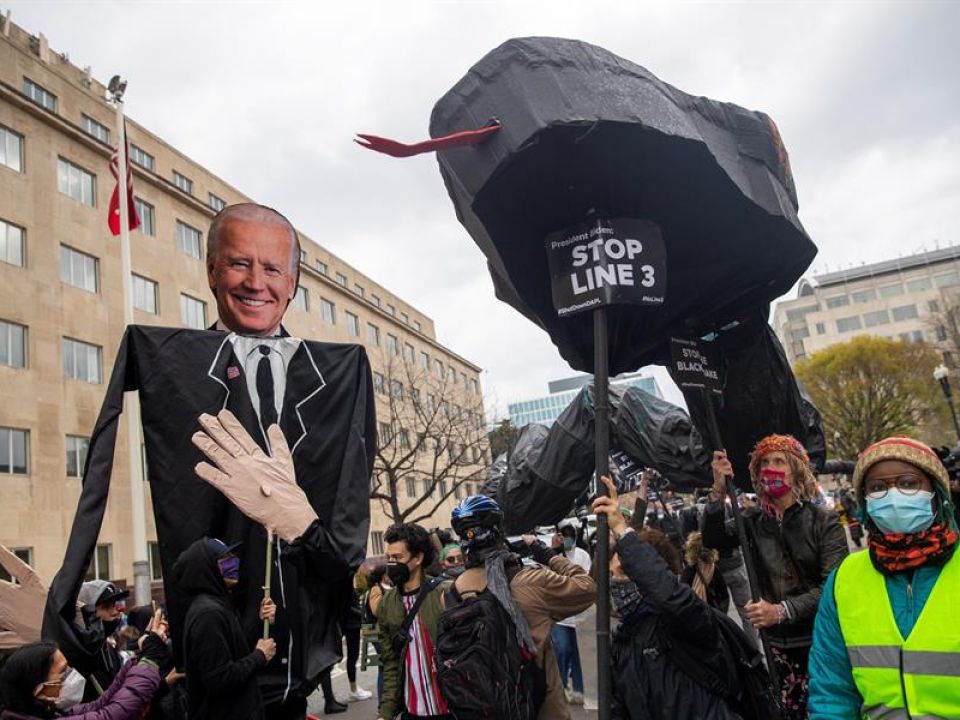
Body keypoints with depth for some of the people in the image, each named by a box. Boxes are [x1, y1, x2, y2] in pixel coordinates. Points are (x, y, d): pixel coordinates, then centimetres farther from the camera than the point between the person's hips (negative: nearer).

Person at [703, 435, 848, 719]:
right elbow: (712, 540, -11)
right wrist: (718, 492, -24)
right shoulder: (753, 521, 4)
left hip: (820, 643, -2)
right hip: (777, 645, 2)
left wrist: (782, 610, -23)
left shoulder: (824, 521, -4)